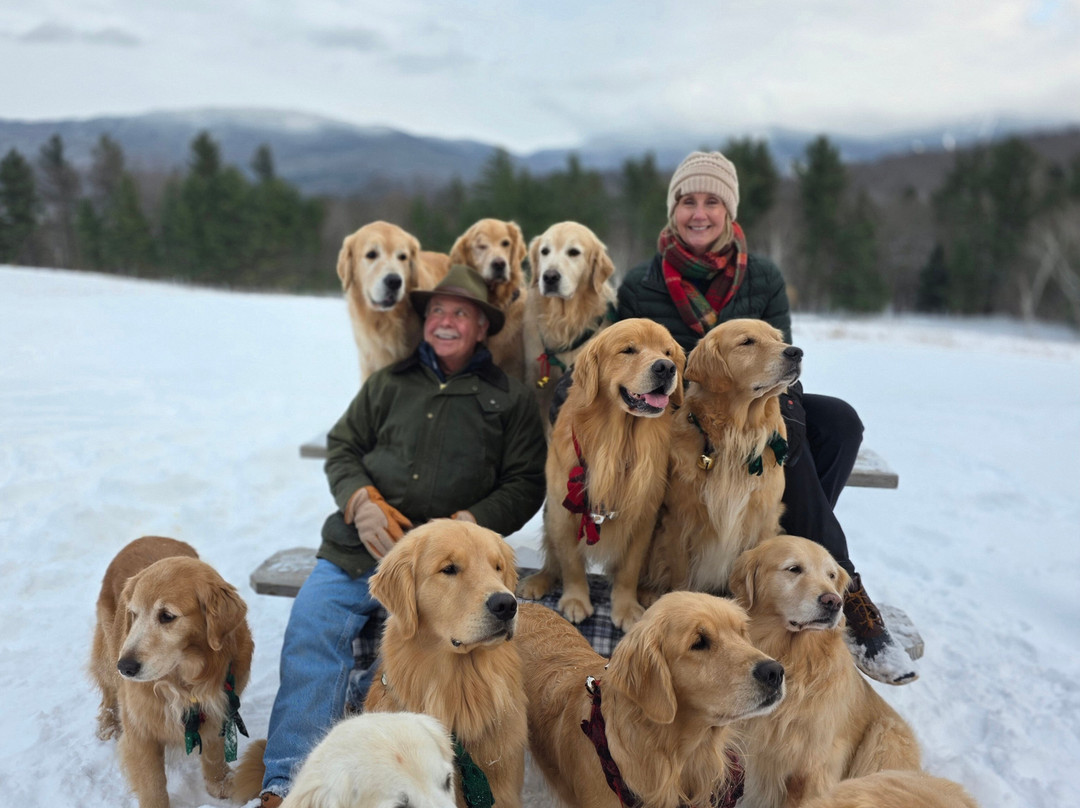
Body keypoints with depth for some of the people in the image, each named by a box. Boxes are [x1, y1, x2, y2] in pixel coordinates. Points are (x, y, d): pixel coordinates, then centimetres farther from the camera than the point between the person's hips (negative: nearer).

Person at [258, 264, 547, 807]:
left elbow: (526, 483, 7)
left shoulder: (511, 399, 11)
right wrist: (361, 501, -4)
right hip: (354, 550, 3)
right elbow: (342, 447, 17)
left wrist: (469, 523, -9)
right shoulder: (389, 383, 18)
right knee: (311, 632, -17)